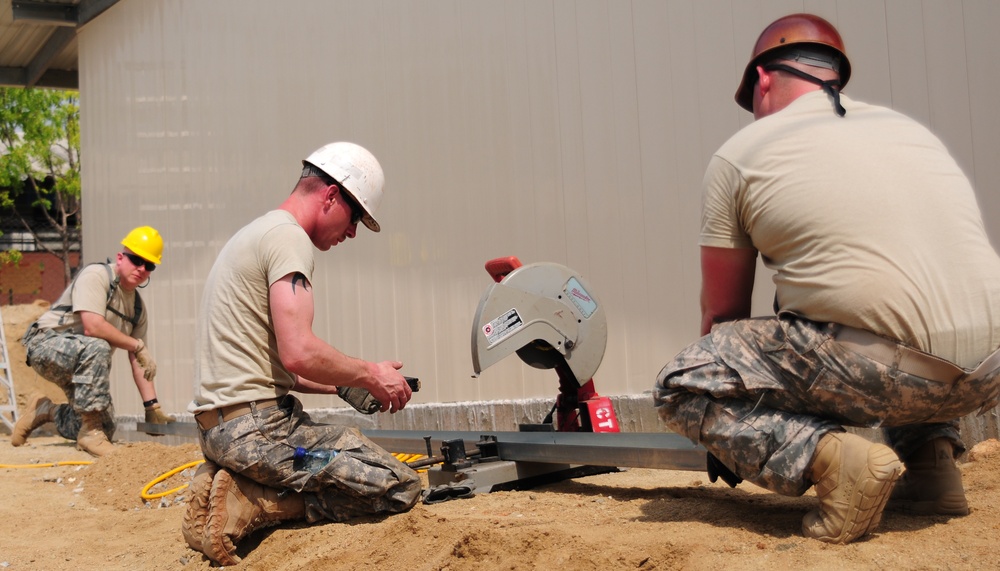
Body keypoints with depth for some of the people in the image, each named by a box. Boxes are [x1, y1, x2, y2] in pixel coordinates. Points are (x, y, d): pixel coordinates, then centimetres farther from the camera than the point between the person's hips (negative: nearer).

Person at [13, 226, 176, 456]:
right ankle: (90, 433, -29)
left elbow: (138, 361, 7)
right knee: (96, 348, -38)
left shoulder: (138, 308, 7)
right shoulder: (96, 275, -16)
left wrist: (152, 407, -1)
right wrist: (137, 345, -21)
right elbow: (92, 326, -29)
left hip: (82, 359, 8)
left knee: (106, 428, 2)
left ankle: (45, 411, 27)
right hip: (46, 344, -8)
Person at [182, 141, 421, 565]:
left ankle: (235, 487, 5)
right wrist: (370, 375, -5)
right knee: (399, 486, -11)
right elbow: (299, 353, -21)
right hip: (256, 425, -10)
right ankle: (245, 505, -11)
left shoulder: (256, 233, 22)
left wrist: (344, 384, 17)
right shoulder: (289, 236, -10)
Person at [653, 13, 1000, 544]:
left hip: (883, 371, -6)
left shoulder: (738, 154, 8)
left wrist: (726, 437, 30)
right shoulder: (909, 127, 23)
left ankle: (826, 456, -13)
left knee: (680, 386, 7)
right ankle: (932, 459, 21)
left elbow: (723, 314, 15)